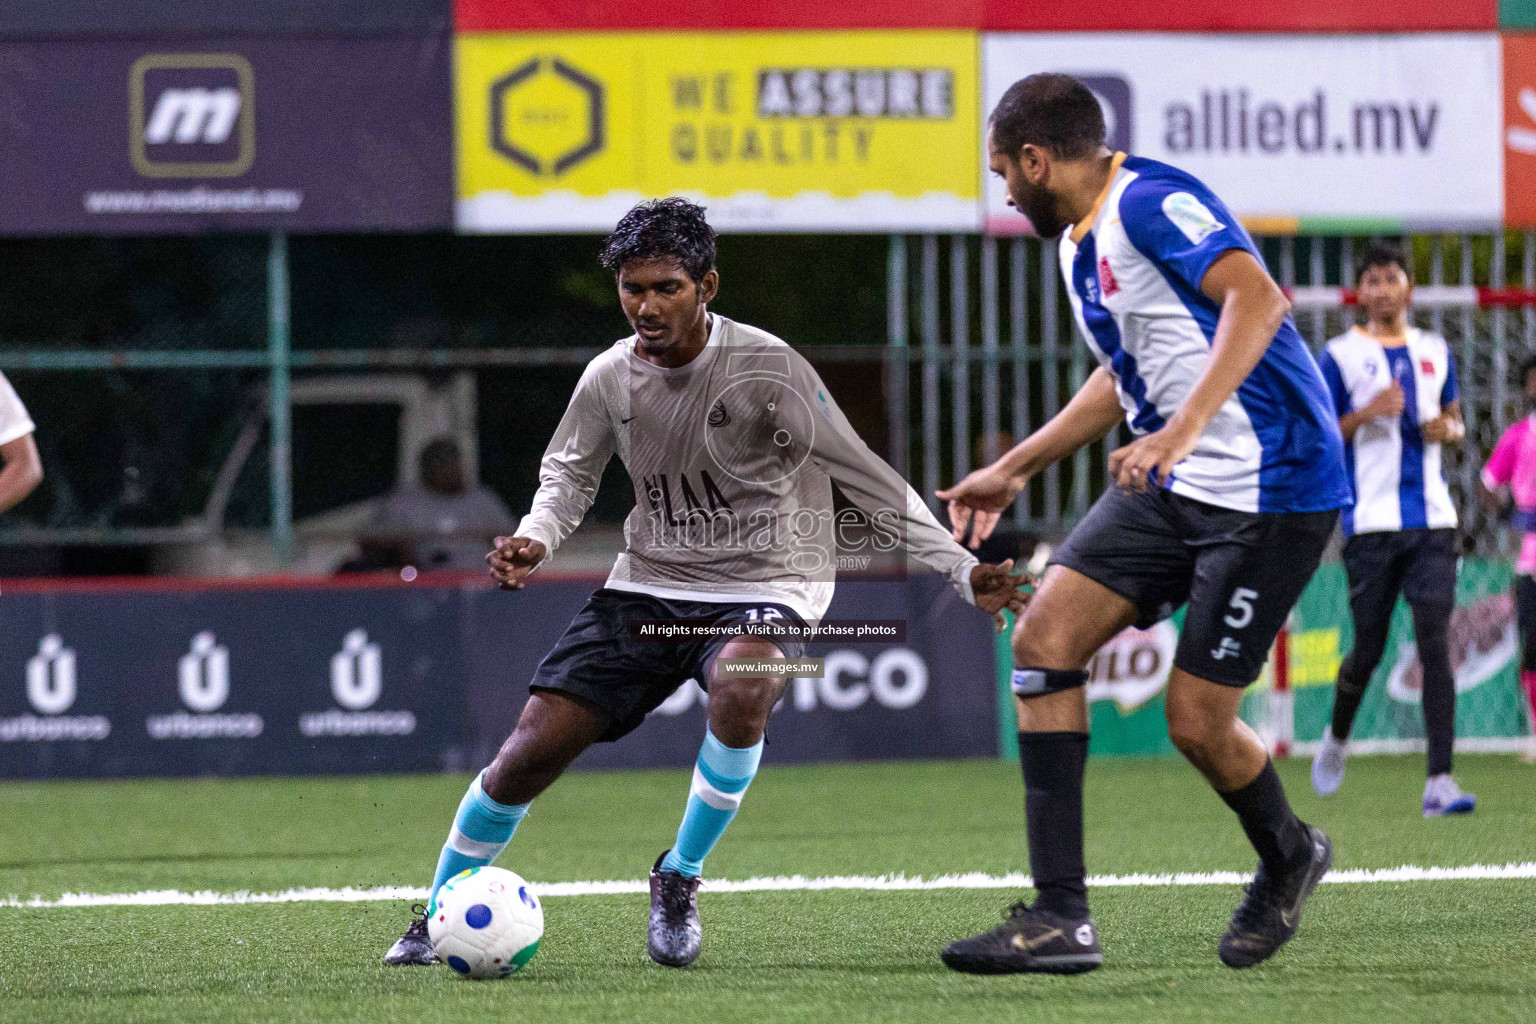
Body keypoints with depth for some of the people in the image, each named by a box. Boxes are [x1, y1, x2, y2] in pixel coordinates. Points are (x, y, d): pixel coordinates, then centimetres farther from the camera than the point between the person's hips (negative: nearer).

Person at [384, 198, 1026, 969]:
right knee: (533, 749, -6)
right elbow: (569, 473, 17)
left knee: (741, 690, -37)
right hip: (648, 587, 4)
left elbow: (869, 484, -10)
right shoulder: (611, 377, -3)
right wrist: (536, 539, -4)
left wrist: (963, 572, -14)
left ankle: (680, 878, -13)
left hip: (761, 590, -4)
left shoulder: (767, 370, -16)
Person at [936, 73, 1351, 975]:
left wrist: (1183, 431, -37)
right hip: (1172, 489, 9)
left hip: (1272, 488, -9)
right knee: (1043, 640, -6)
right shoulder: (1081, 242, 16)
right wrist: (1015, 470, 32)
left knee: (1197, 723, -7)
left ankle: (1289, 858, 26)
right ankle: (1061, 918, -7)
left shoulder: (1149, 201, -15)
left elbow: (1258, 299, -28)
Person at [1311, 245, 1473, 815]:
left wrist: (1449, 429, 2)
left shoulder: (1434, 351, 14)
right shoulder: (1341, 356, 1)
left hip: (1432, 518, 2)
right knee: (1368, 650, 2)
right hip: (1372, 521, -2)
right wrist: (1367, 414, -14)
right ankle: (1337, 737, 34)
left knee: (1436, 644, -10)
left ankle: (1439, 783, -16)